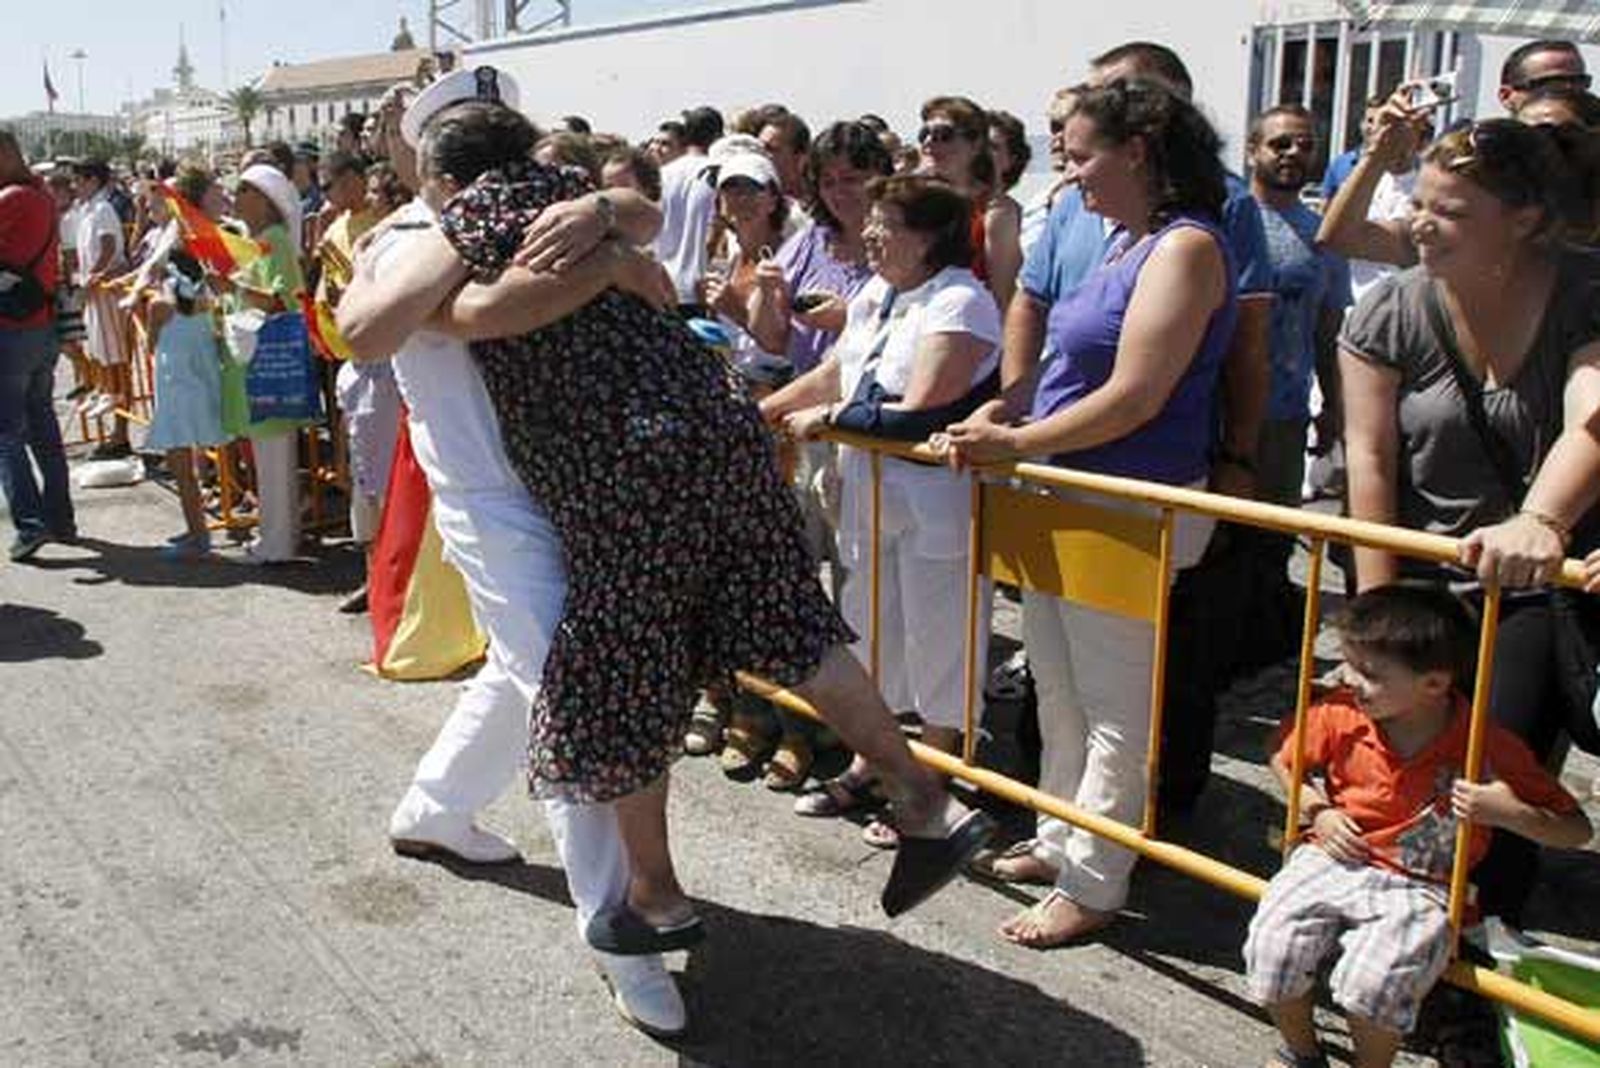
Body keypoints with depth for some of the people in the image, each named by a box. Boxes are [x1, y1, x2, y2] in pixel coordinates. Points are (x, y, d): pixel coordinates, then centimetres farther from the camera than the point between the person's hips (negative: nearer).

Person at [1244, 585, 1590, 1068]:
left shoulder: (1488, 748, -14)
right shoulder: (1342, 714, -7)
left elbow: (1578, 829, -5)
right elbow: (1284, 760, 15)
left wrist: (1511, 814, -24)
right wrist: (1319, 812, -2)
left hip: (1417, 888, -3)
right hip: (1332, 860, 3)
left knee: (1375, 981, -29)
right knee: (1270, 951, -18)